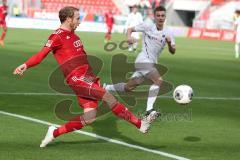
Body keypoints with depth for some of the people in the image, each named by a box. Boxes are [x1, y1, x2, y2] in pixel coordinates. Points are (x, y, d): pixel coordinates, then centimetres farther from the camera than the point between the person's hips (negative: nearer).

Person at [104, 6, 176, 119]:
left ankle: (105, 88, 30)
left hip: (151, 63, 6)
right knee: (158, 81, -24)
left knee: (128, 87, 12)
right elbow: (130, 29, 5)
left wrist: (169, 43, -15)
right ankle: (149, 110, -24)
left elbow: (172, 52, 6)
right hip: (144, 61, -6)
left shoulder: (168, 33, 6)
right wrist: (129, 37, -17)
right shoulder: (147, 27, -4)